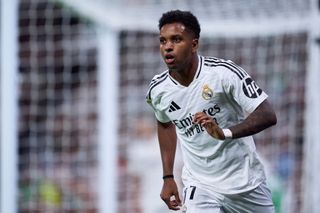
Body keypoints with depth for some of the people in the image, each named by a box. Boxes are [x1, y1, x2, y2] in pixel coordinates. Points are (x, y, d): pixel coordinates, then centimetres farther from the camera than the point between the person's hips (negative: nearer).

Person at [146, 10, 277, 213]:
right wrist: (168, 178, 15)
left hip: (246, 180, -1)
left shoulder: (223, 72, -18)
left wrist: (225, 133, -37)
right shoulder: (158, 90, -5)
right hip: (200, 186, 2)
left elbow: (268, 115, -22)